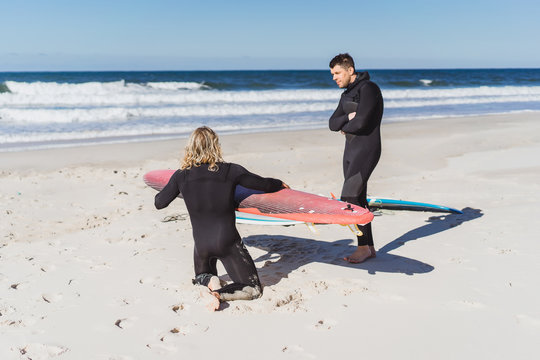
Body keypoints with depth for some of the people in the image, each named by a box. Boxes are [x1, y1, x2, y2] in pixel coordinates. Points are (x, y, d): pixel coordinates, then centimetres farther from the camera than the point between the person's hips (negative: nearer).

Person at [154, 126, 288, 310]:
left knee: (202, 276, 35)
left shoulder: (181, 176, -5)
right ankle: (220, 294, -18)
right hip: (227, 242, -3)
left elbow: (159, 203, 7)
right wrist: (280, 184, 24)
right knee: (254, 289, 10)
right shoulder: (230, 171, -11)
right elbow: (263, 184, 2)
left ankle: (210, 281, -1)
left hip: (201, 244, 3)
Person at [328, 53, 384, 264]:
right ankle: (369, 248, 16)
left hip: (367, 149, -9)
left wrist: (344, 128, -1)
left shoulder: (368, 88, -12)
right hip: (351, 151, 9)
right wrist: (348, 118, -10)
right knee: (358, 199, 9)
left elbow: (361, 123, -22)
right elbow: (332, 123, 9)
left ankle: (363, 246, -5)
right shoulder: (346, 95, 17)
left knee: (349, 197, -15)